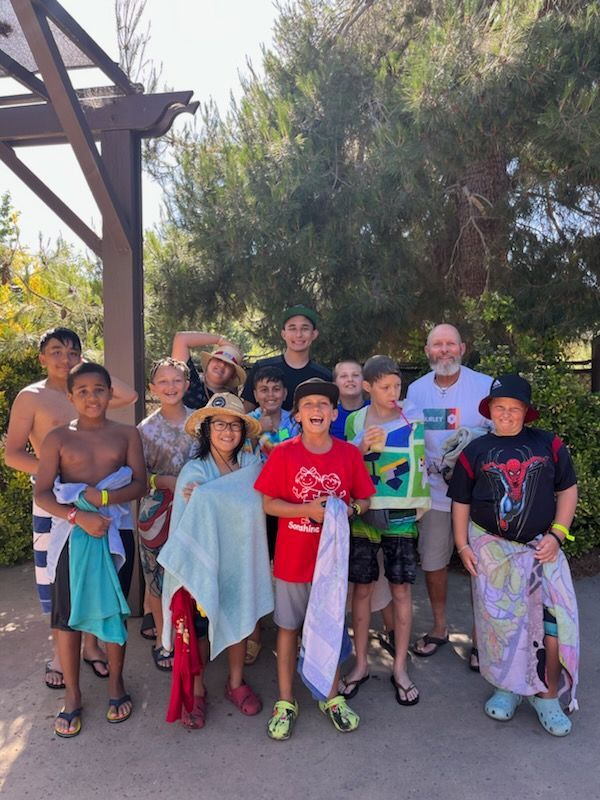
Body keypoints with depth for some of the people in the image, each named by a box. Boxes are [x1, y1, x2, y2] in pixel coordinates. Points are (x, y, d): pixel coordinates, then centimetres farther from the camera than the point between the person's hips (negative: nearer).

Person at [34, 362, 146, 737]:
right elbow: (41, 493, -5)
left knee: (114, 608, 10)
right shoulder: (58, 437, 1)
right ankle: (72, 695, 24)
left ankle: (116, 684, 31)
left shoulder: (127, 434, 3)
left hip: (114, 531, 0)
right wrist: (79, 516, -18)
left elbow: (140, 484, -1)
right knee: (67, 613, 5)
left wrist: (106, 497, -18)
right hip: (72, 533, 0)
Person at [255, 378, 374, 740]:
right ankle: (286, 702, 30)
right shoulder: (283, 453, -9)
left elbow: (364, 500, 4)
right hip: (292, 557, -1)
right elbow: (268, 503, -8)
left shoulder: (349, 453, -4)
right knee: (288, 627, 12)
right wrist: (308, 509, -21)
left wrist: (349, 509, -18)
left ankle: (332, 697, 36)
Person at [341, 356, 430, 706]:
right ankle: (361, 664, 23)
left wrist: (421, 504, 1)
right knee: (362, 588, 7)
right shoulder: (354, 422, 0)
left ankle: (400, 668, 21)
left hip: (401, 517, 0)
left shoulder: (414, 420, 1)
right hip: (363, 515, 0)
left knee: (401, 589, 6)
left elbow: (422, 464, 11)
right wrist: (361, 448, -14)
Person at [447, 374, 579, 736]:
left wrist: (557, 533, -5)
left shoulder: (549, 445, -1)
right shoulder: (475, 451, 0)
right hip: (491, 548, 1)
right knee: (498, 621, 9)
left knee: (554, 620, -5)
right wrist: (463, 544, 1)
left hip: (541, 547, 0)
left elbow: (568, 489, 4)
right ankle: (507, 688, 29)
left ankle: (548, 696, 15)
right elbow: (461, 501, 6)